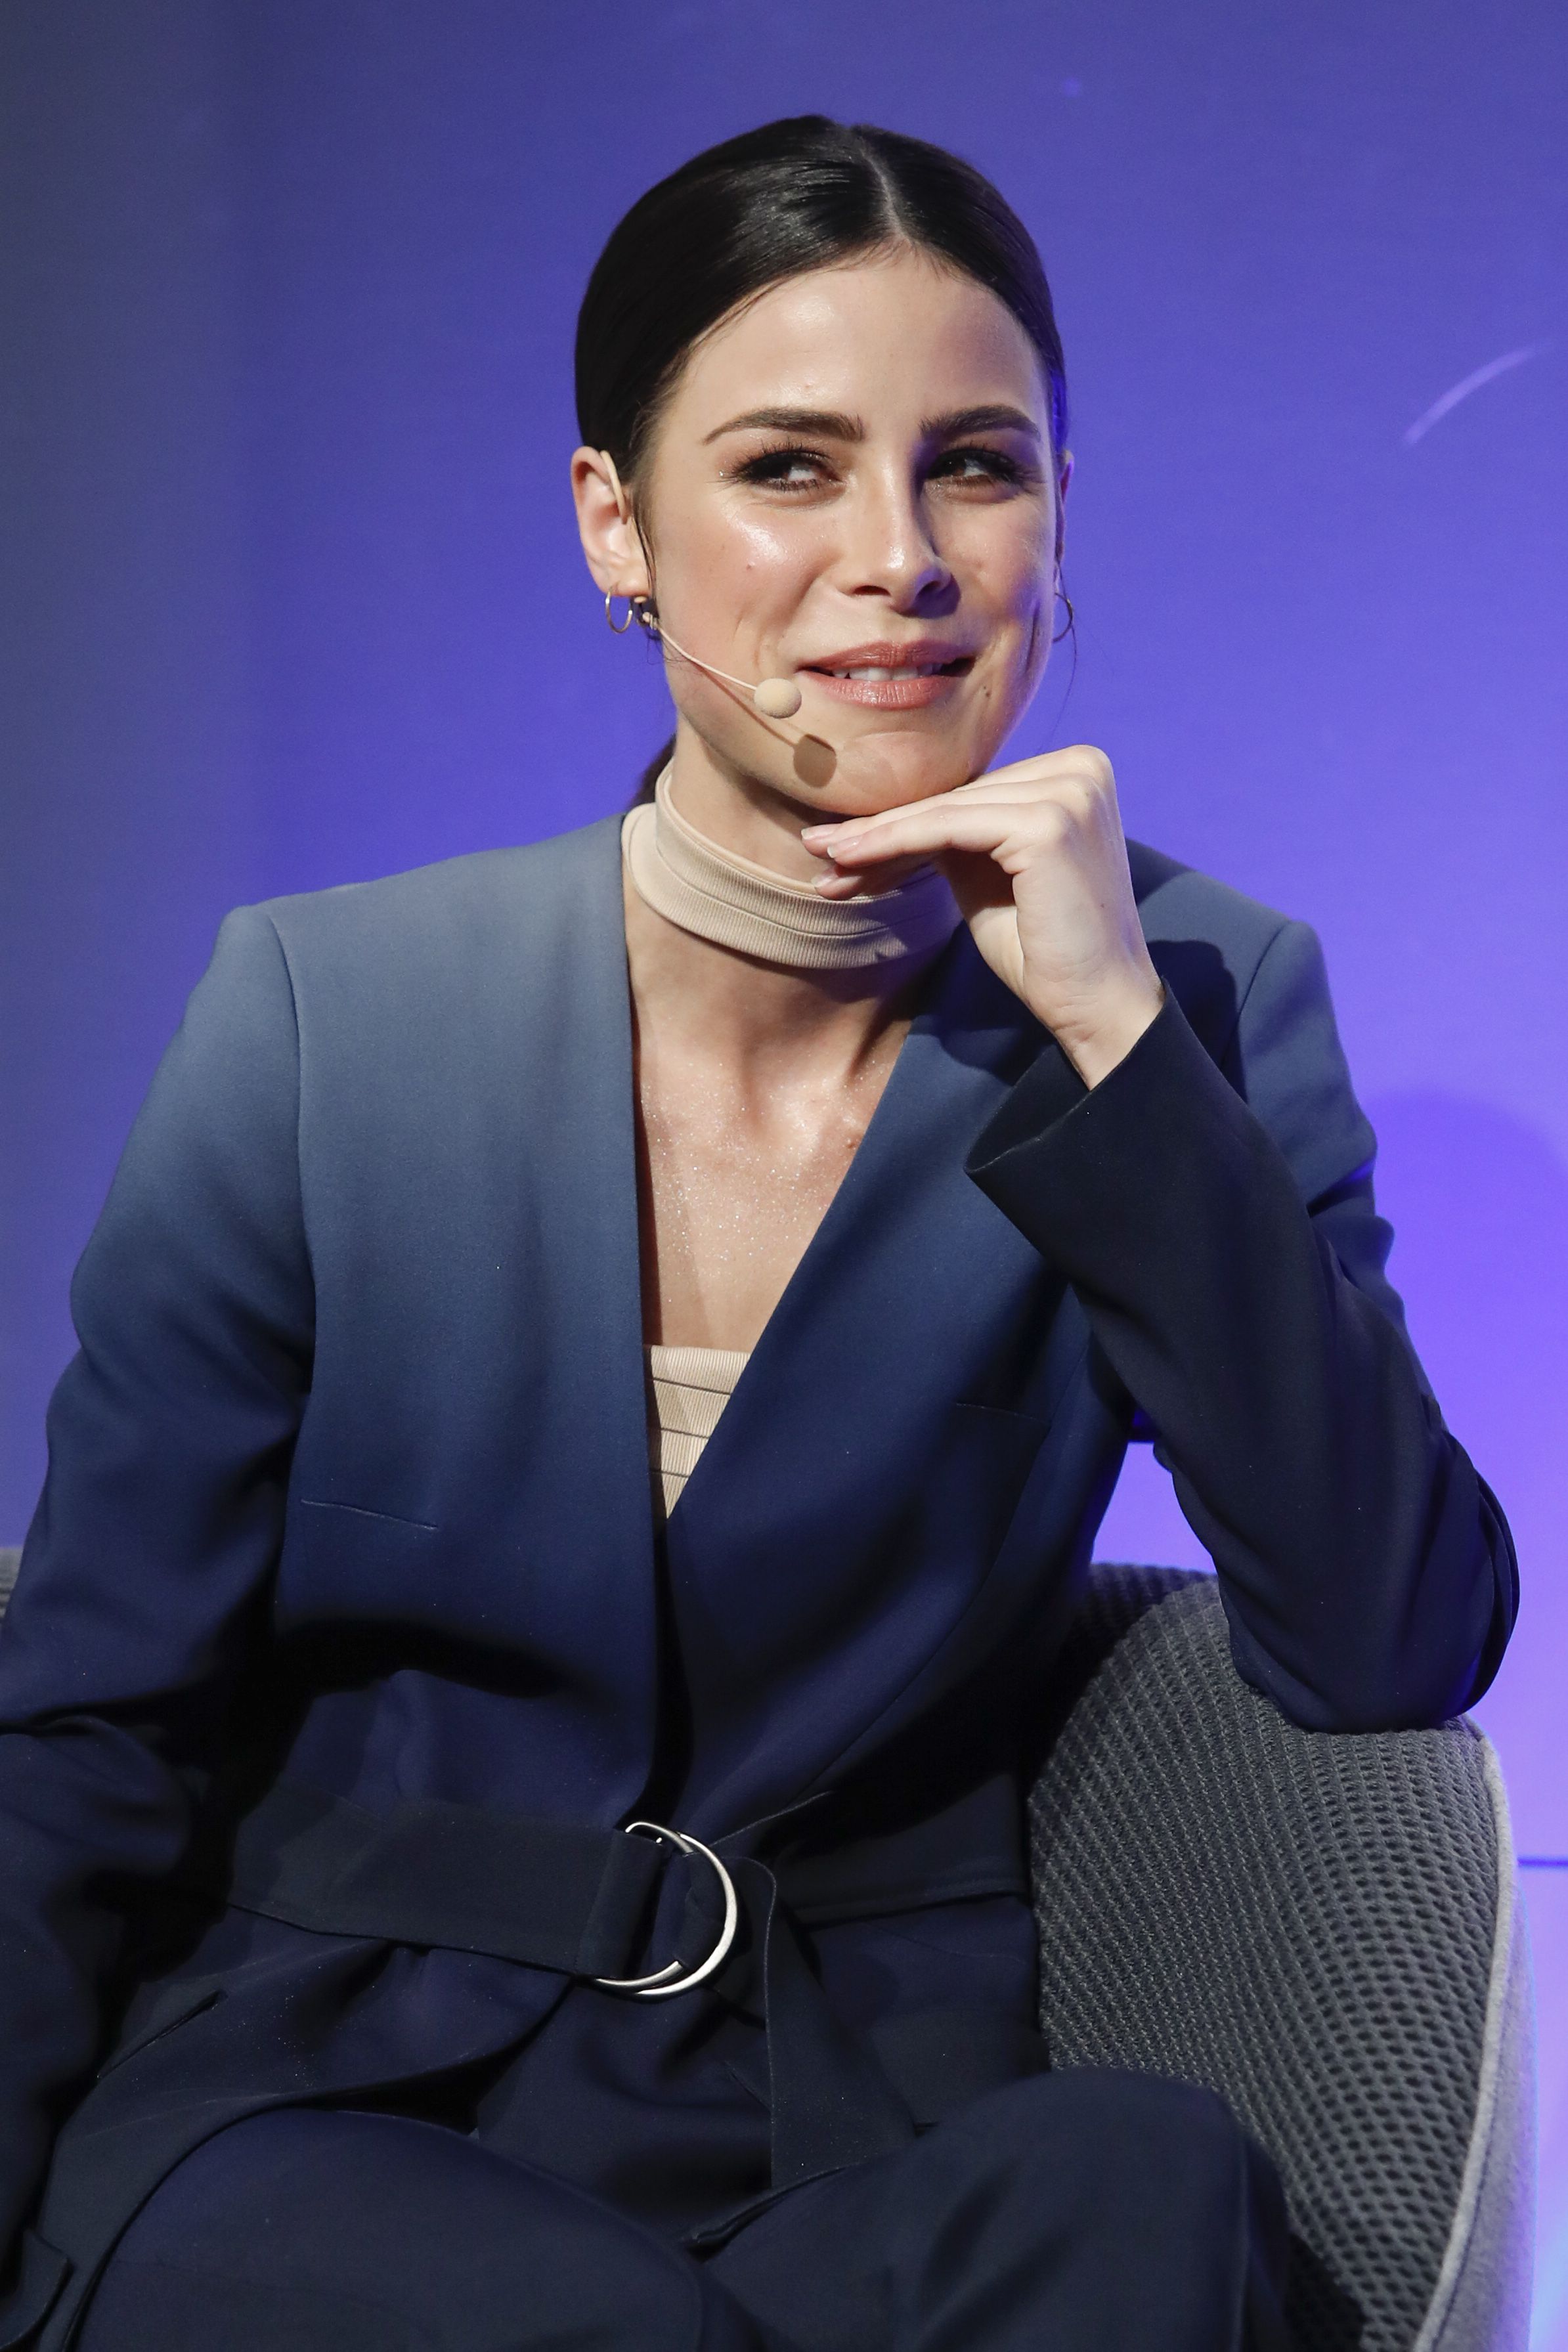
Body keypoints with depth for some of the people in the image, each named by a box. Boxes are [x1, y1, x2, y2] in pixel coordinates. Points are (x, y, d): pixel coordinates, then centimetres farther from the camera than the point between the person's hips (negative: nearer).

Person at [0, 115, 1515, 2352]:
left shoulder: (1197, 1000, -2)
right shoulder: (325, 1014, -5)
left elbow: (1397, 1653, -12)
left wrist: (1115, 1036, -18)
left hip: (881, 2136, 2)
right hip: (321, 2111, -1)